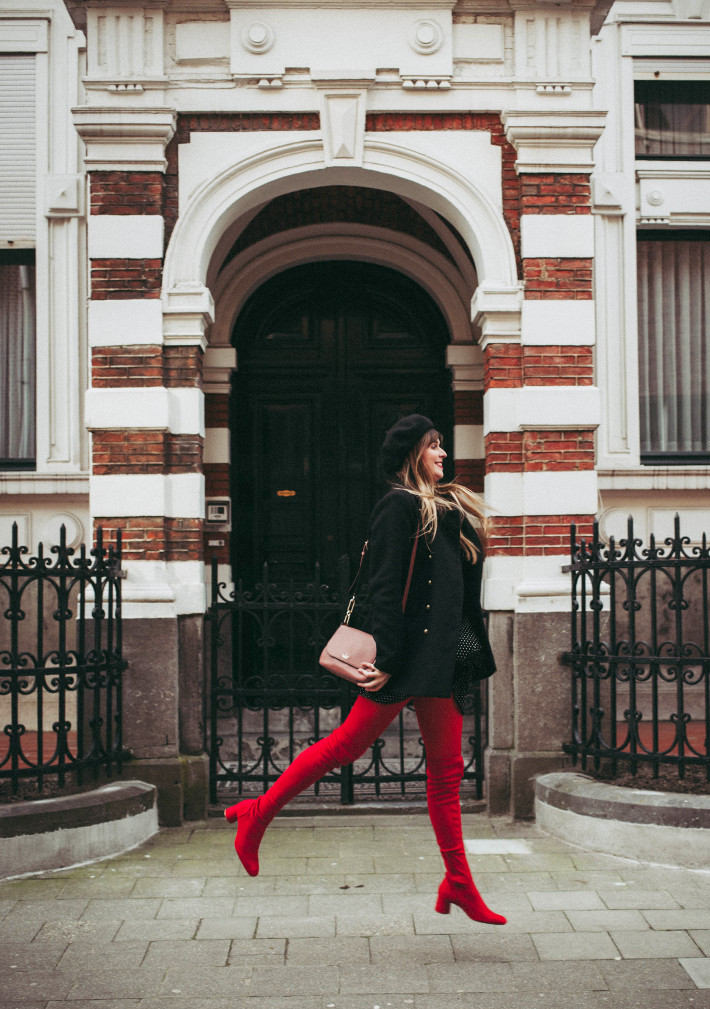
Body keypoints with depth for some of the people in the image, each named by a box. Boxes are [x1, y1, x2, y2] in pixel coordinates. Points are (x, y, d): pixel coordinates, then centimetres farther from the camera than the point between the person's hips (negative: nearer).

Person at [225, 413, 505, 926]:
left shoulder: (447, 507, 21)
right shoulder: (400, 504, -6)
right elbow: (386, 587, -13)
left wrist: (473, 654, 17)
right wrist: (387, 658, -19)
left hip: (444, 655, 8)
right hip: (412, 649, -8)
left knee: (447, 769, 7)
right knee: (348, 744, -4)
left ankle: (458, 884, 11)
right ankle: (259, 813, 11)